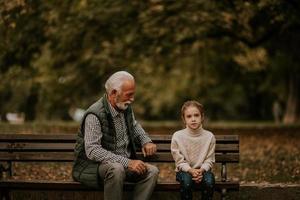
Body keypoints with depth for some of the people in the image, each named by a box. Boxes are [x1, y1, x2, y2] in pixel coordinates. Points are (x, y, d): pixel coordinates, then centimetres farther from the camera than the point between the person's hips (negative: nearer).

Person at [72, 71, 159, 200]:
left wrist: (146, 141, 7)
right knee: (117, 169, -38)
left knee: (152, 171, -15)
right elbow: (92, 151, -28)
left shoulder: (126, 108, 5)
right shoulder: (94, 115, -20)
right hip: (93, 166, -7)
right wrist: (127, 162, -32)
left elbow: (134, 125, 29)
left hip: (123, 164, 7)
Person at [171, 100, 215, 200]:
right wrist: (191, 170, -24)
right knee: (186, 180, -35)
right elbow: (179, 161, -7)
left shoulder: (209, 136, -4)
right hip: (184, 170, -1)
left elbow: (209, 160, -2)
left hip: (203, 170, 1)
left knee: (209, 180, -31)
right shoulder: (177, 136, -8)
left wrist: (201, 170, -21)